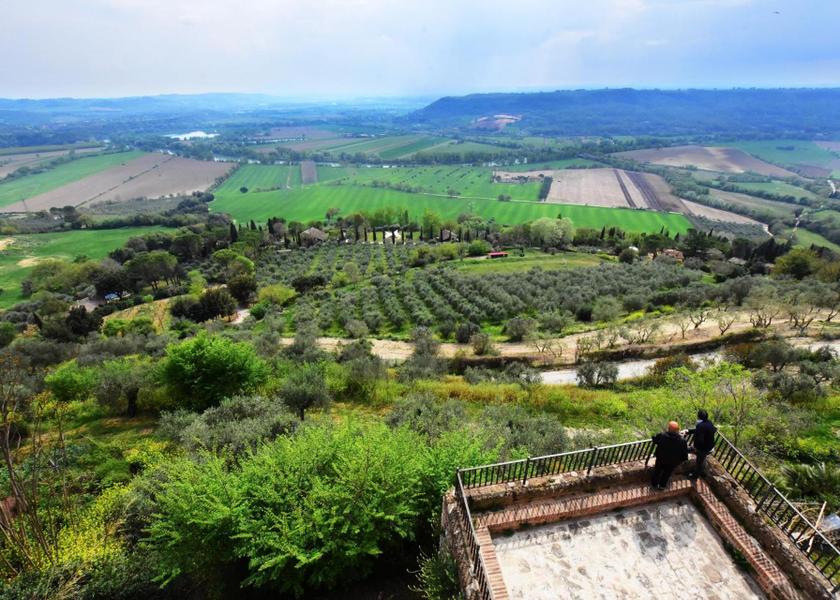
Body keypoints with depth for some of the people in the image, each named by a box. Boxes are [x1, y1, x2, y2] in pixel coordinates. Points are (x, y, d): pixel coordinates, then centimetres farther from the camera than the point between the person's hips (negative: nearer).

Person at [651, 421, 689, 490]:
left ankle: (654, 484, 47)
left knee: (657, 471, 27)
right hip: (673, 462, 0)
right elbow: (685, 453, -16)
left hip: (661, 458, 0)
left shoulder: (662, 435, -29)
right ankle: (662, 485, 47)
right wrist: (682, 460, 5)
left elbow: (654, 440, -9)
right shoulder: (682, 441, -28)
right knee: (667, 474, 27)